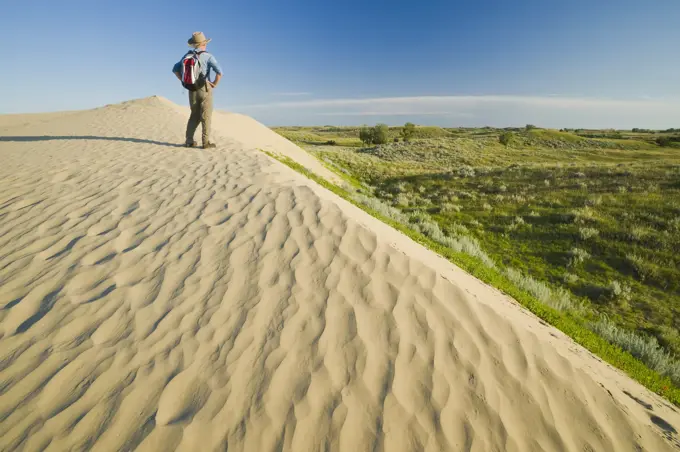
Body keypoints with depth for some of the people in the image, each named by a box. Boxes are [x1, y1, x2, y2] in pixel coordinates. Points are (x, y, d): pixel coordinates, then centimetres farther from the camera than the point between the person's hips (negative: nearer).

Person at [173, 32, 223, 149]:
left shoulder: (187, 55, 10)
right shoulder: (208, 56, -7)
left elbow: (175, 69, 12)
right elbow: (219, 71, -22)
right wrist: (215, 84, -8)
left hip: (192, 90, 5)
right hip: (205, 89, -5)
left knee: (194, 115, 14)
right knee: (206, 116, -1)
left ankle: (189, 141, 6)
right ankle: (206, 142, -5)